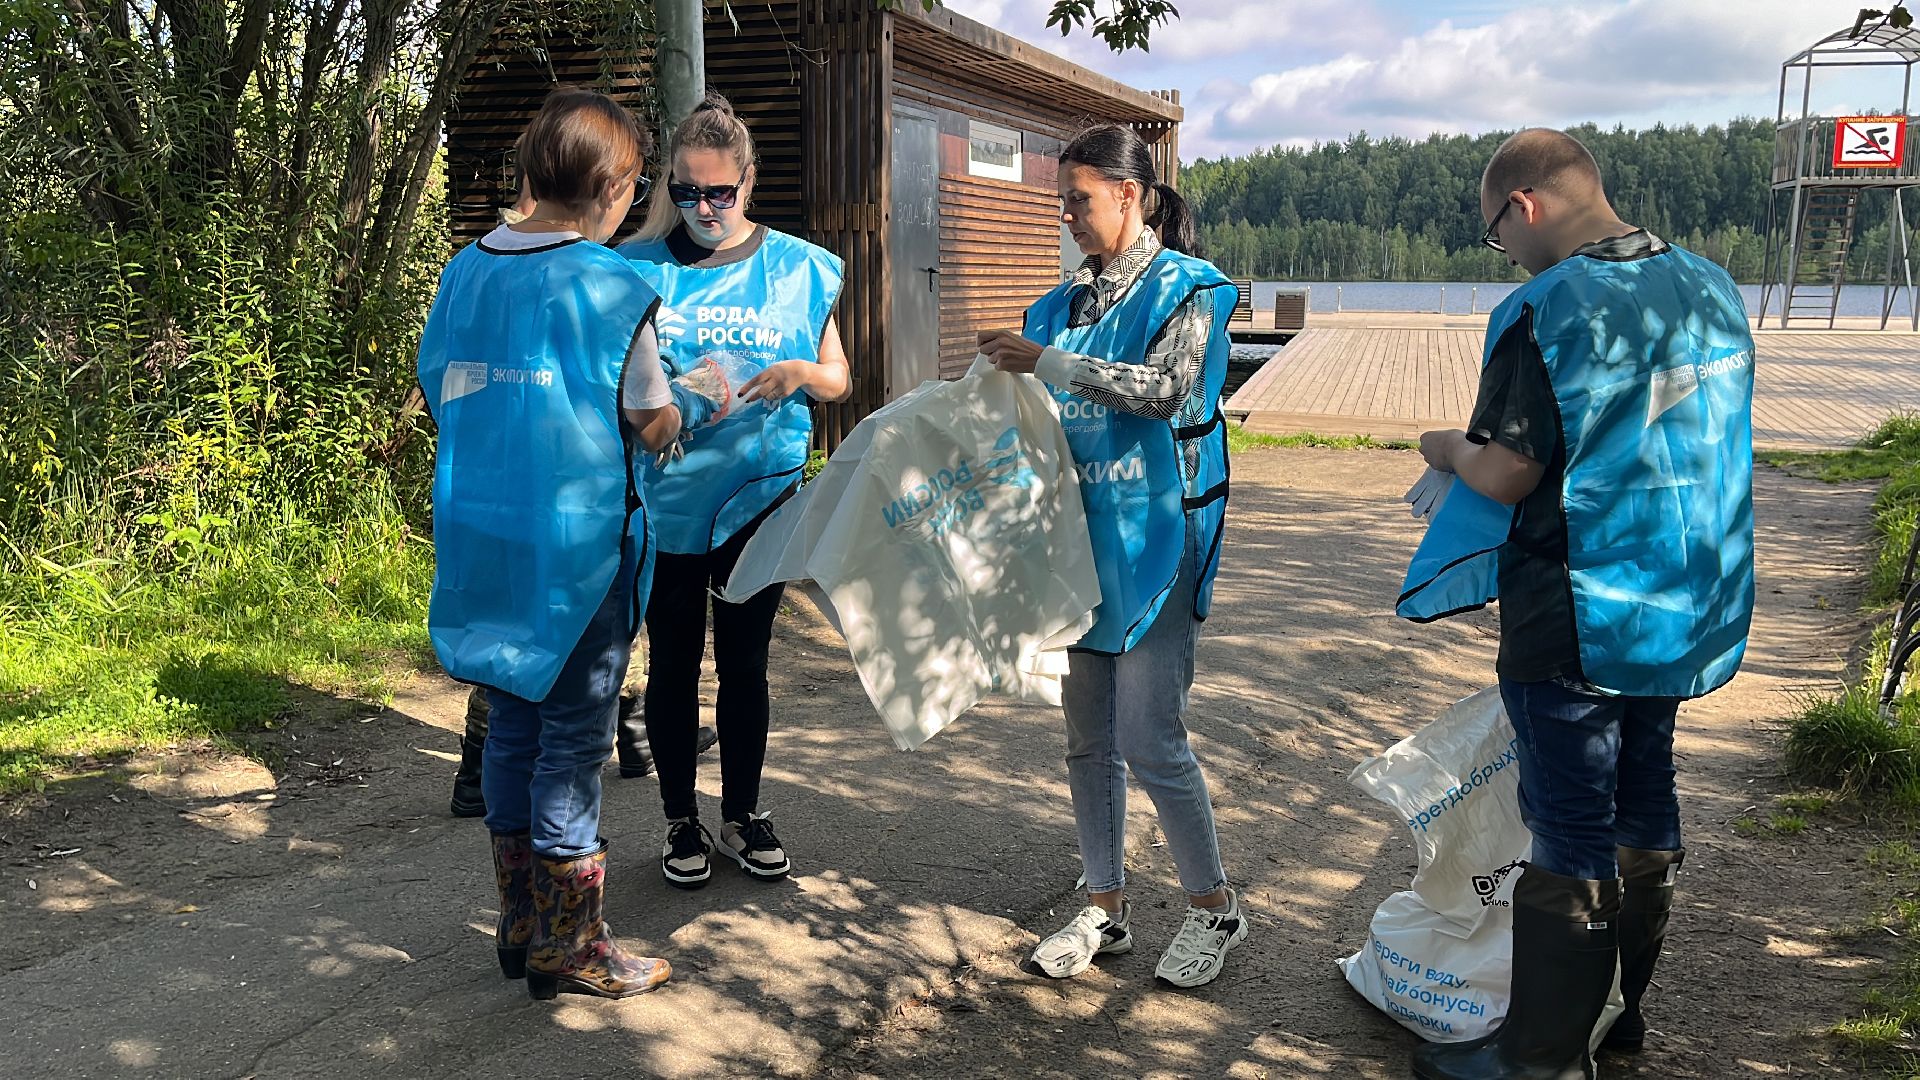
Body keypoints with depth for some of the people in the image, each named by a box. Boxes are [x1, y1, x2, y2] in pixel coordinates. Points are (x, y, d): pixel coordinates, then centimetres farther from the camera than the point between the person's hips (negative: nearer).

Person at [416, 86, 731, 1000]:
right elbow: (653, 428, -7)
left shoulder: (465, 270, 5)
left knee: (511, 727, 15)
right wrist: (697, 396, 13)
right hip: (575, 546, -6)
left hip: (481, 535, 6)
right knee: (574, 737, 3)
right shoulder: (611, 287, -13)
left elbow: (439, 386, 14)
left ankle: (520, 927, 27)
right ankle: (569, 948, 14)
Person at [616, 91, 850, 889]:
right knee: (673, 663, 8)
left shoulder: (798, 268, 2)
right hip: (665, 496, 0)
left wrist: (801, 373, -17)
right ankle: (681, 822, 24)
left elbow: (839, 381, 6)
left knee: (745, 662, 10)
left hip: (759, 494, 1)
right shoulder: (639, 268, 0)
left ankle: (743, 816, 26)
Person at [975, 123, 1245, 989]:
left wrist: (1047, 363, -22)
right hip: (1078, 534, 7)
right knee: (1088, 737, 11)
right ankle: (1105, 906, 26)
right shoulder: (1066, 301, 13)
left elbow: (1165, 388, -21)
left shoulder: (1188, 288, -4)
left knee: (1149, 739, -6)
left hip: (1154, 537, -6)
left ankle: (1214, 907, 15)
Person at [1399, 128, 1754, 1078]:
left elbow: (1506, 477, -19)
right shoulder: (1713, 288, 5)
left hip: (1575, 622, -8)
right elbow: (1689, 442, 15)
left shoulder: (1545, 311, -19)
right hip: (1691, 609, 8)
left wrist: (1448, 448, 1)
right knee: (1645, 805, 20)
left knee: (1572, 833, 2)